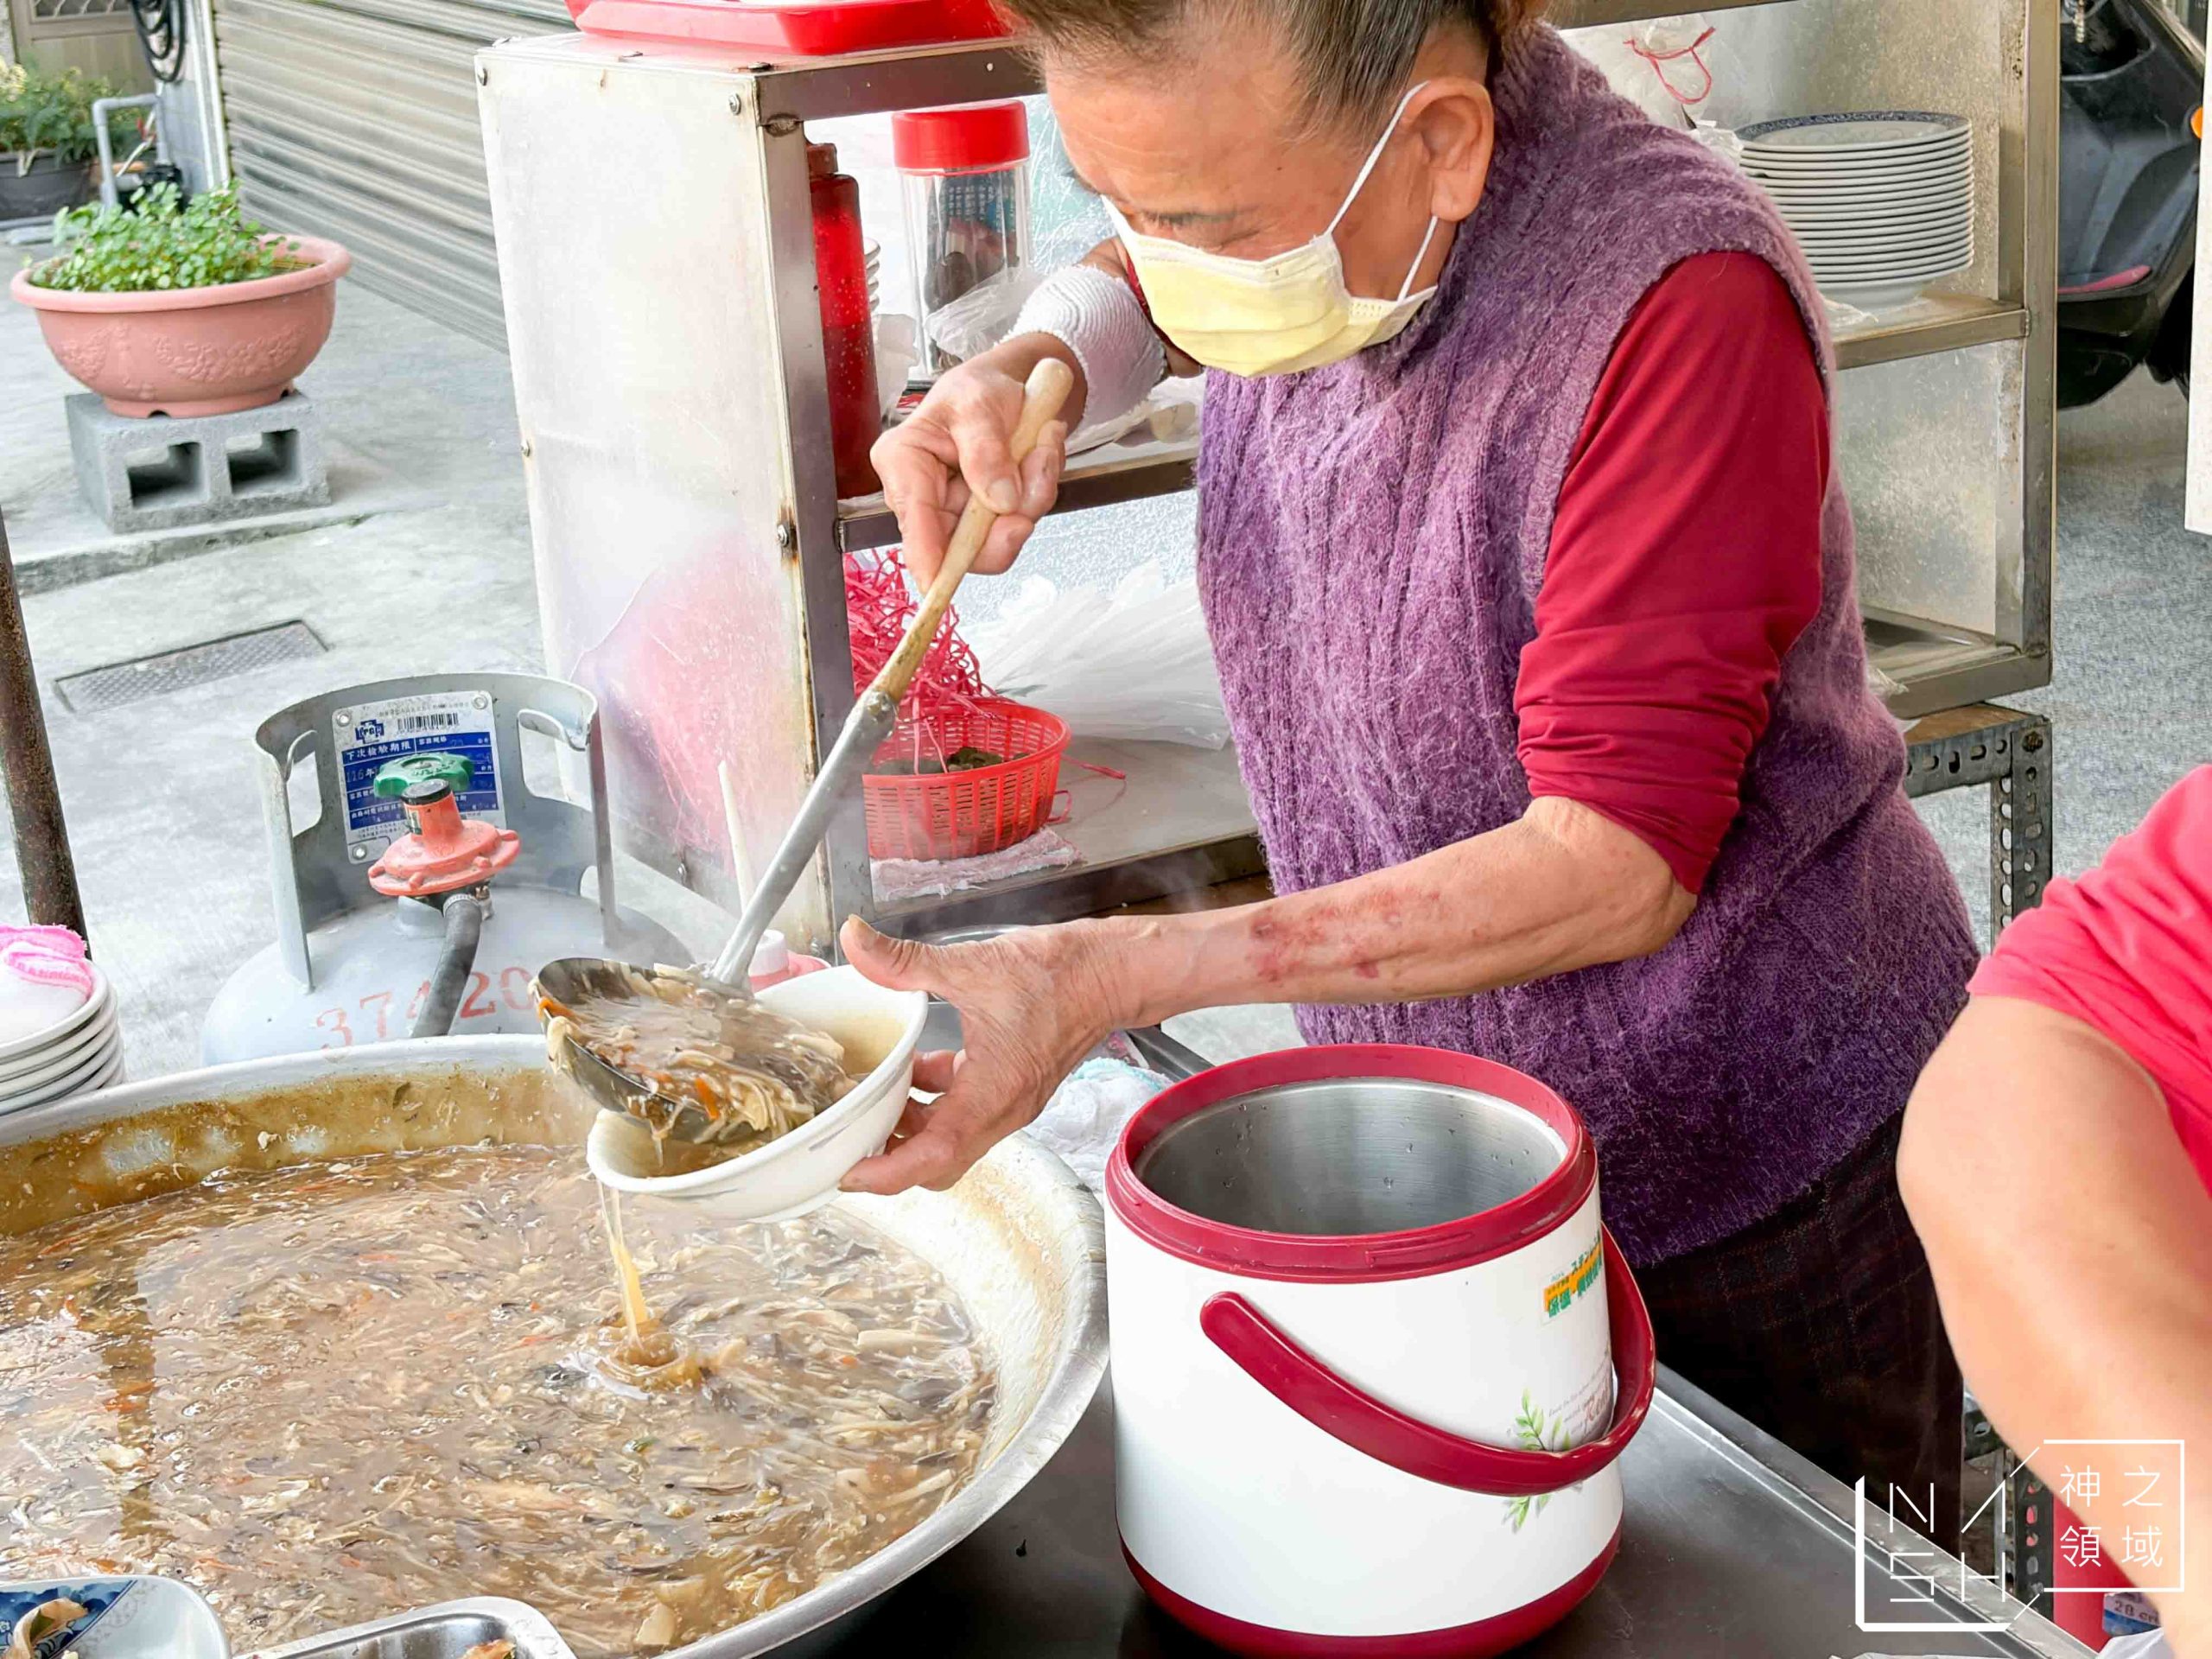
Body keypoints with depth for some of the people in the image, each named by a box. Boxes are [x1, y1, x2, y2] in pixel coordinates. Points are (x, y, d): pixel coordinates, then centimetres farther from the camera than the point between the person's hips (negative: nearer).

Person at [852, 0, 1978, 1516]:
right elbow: (1147, 280, 19)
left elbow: (1620, 863, -32)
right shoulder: (1303, 222, -8)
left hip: (1762, 1201, -6)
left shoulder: (1677, 298, -29)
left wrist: (1112, 980, -36)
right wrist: (1029, 371, -6)